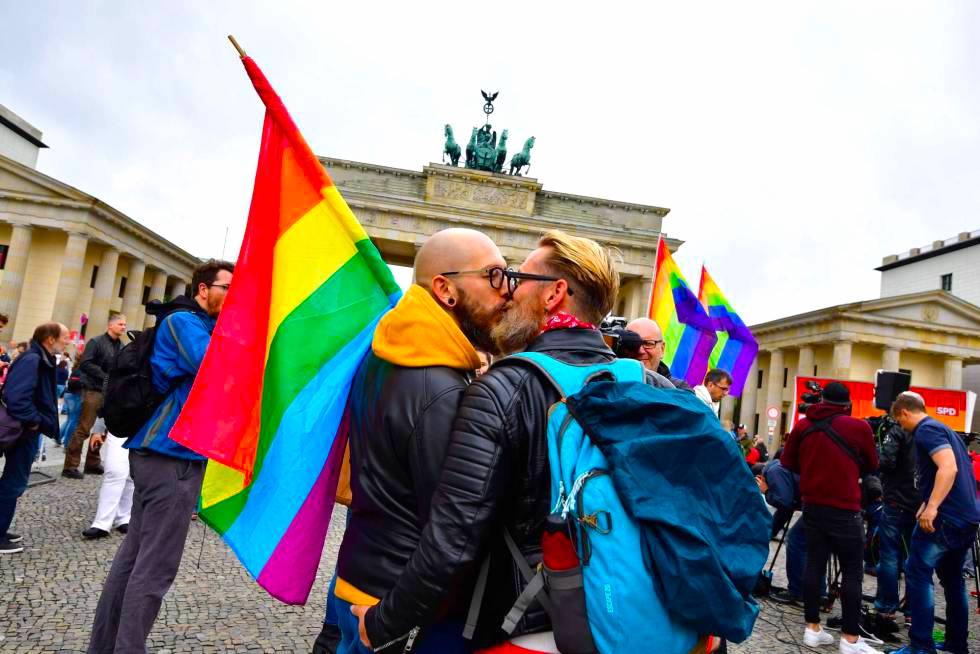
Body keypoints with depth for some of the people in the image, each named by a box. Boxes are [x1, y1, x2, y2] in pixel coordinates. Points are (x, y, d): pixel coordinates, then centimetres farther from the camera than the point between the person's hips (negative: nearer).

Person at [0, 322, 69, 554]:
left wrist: (37, 421, 7)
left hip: (27, 430, 10)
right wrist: (33, 421, -19)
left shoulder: (42, 360, 9)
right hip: (23, 431, -10)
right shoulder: (31, 360, -21)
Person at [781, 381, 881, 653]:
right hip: (845, 509, -4)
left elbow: (787, 462, 11)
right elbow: (871, 466, 7)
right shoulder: (858, 427, -8)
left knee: (814, 564, 10)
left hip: (812, 505, 4)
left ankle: (812, 628, 16)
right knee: (852, 571, 3)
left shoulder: (803, 425, 2)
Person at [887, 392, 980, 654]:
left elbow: (949, 468, -25)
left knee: (917, 574, -7)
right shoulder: (942, 428, 19)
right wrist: (928, 504, 29)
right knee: (952, 579, 17)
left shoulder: (926, 430, -11)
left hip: (945, 517, -10)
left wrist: (932, 508, -28)